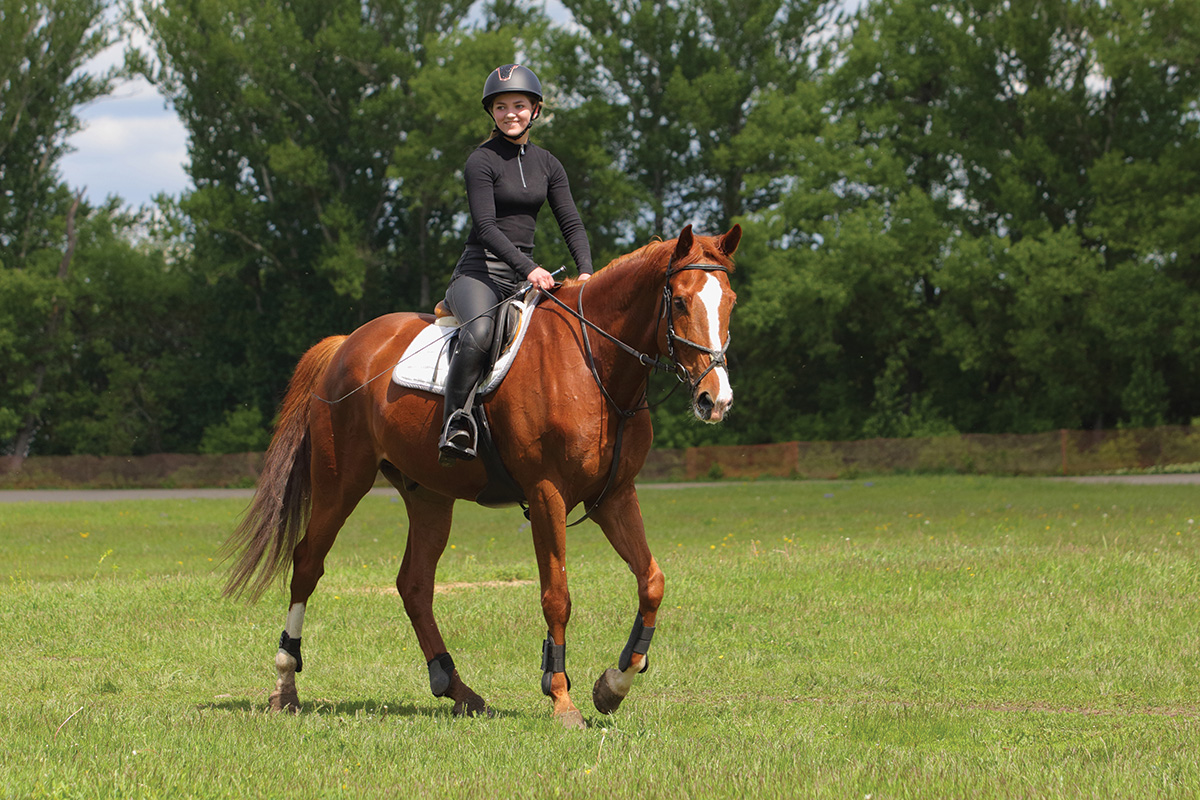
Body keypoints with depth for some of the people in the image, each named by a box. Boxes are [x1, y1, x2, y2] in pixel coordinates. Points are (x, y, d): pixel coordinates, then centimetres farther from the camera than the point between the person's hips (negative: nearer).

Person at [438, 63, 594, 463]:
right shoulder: (482, 161, -5)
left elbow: (571, 223, 9)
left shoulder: (546, 164, 14)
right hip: (480, 272, -6)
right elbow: (486, 226, -15)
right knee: (479, 333, -37)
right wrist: (528, 268, -28)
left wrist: (585, 272, -10)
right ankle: (455, 425, -34)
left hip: (527, 274, 6)